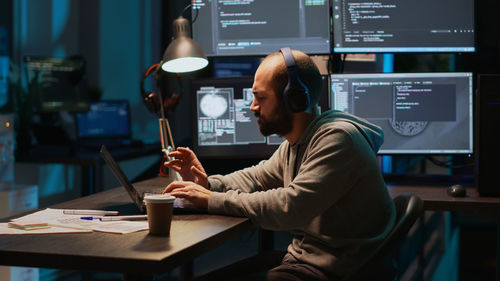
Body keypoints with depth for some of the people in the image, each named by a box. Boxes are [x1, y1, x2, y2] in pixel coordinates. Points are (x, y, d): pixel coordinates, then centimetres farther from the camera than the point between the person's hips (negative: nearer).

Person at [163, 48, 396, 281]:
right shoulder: (293, 145, 11)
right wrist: (209, 184, 5)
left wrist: (213, 200, -23)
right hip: (301, 257, 9)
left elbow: (290, 206, -29)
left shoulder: (337, 139, -21)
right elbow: (257, 177, 26)